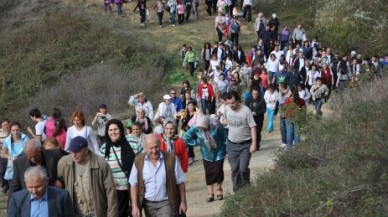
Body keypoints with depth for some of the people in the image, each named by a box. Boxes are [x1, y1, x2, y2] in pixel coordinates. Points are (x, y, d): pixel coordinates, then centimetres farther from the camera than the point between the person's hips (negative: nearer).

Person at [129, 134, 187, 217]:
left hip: (166, 203, -3)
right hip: (148, 204, 3)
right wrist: (134, 206, -5)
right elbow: (134, 185, -1)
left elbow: (180, 182, -2)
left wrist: (183, 201, 1)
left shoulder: (171, 159, -10)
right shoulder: (139, 161, -5)